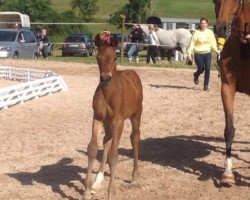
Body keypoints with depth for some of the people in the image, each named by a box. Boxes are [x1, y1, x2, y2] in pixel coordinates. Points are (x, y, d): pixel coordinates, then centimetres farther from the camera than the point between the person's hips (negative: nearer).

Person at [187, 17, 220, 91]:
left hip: (207, 53, 2)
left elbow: (213, 42, 12)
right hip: (198, 54, -2)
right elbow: (192, 43, -4)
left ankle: (206, 86, 1)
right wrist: (189, 53, -10)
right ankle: (196, 75, 35)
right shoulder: (197, 33, -4)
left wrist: (216, 50, -2)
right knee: (201, 69, -3)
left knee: (207, 69, -8)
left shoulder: (210, 32, 5)